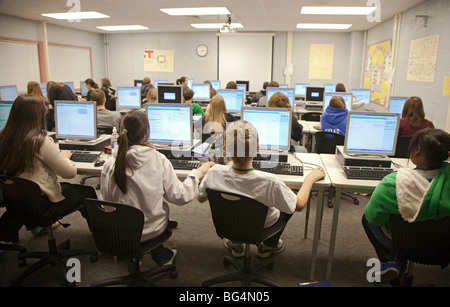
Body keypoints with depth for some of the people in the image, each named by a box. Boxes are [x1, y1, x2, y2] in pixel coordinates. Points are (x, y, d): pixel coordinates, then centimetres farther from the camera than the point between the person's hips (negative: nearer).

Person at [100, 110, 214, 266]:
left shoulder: (110, 164, -16)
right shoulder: (159, 161, -19)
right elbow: (179, 197, -12)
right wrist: (197, 173, 0)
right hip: (151, 230, -1)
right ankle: (160, 254, 40)